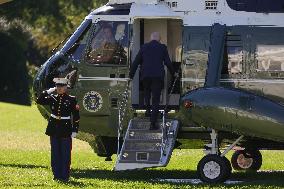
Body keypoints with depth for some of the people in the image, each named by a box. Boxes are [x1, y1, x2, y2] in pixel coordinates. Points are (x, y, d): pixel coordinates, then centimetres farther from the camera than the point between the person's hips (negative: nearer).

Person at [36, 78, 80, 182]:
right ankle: (57, 175, 13)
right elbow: (39, 101, -1)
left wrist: (75, 131, -6)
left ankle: (65, 176, 5)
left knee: (65, 154, -1)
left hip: (66, 130, -4)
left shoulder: (71, 100, -3)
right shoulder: (52, 98, 7)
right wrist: (48, 91, -6)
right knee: (55, 153, 7)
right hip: (54, 129, 4)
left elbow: (76, 117, -2)